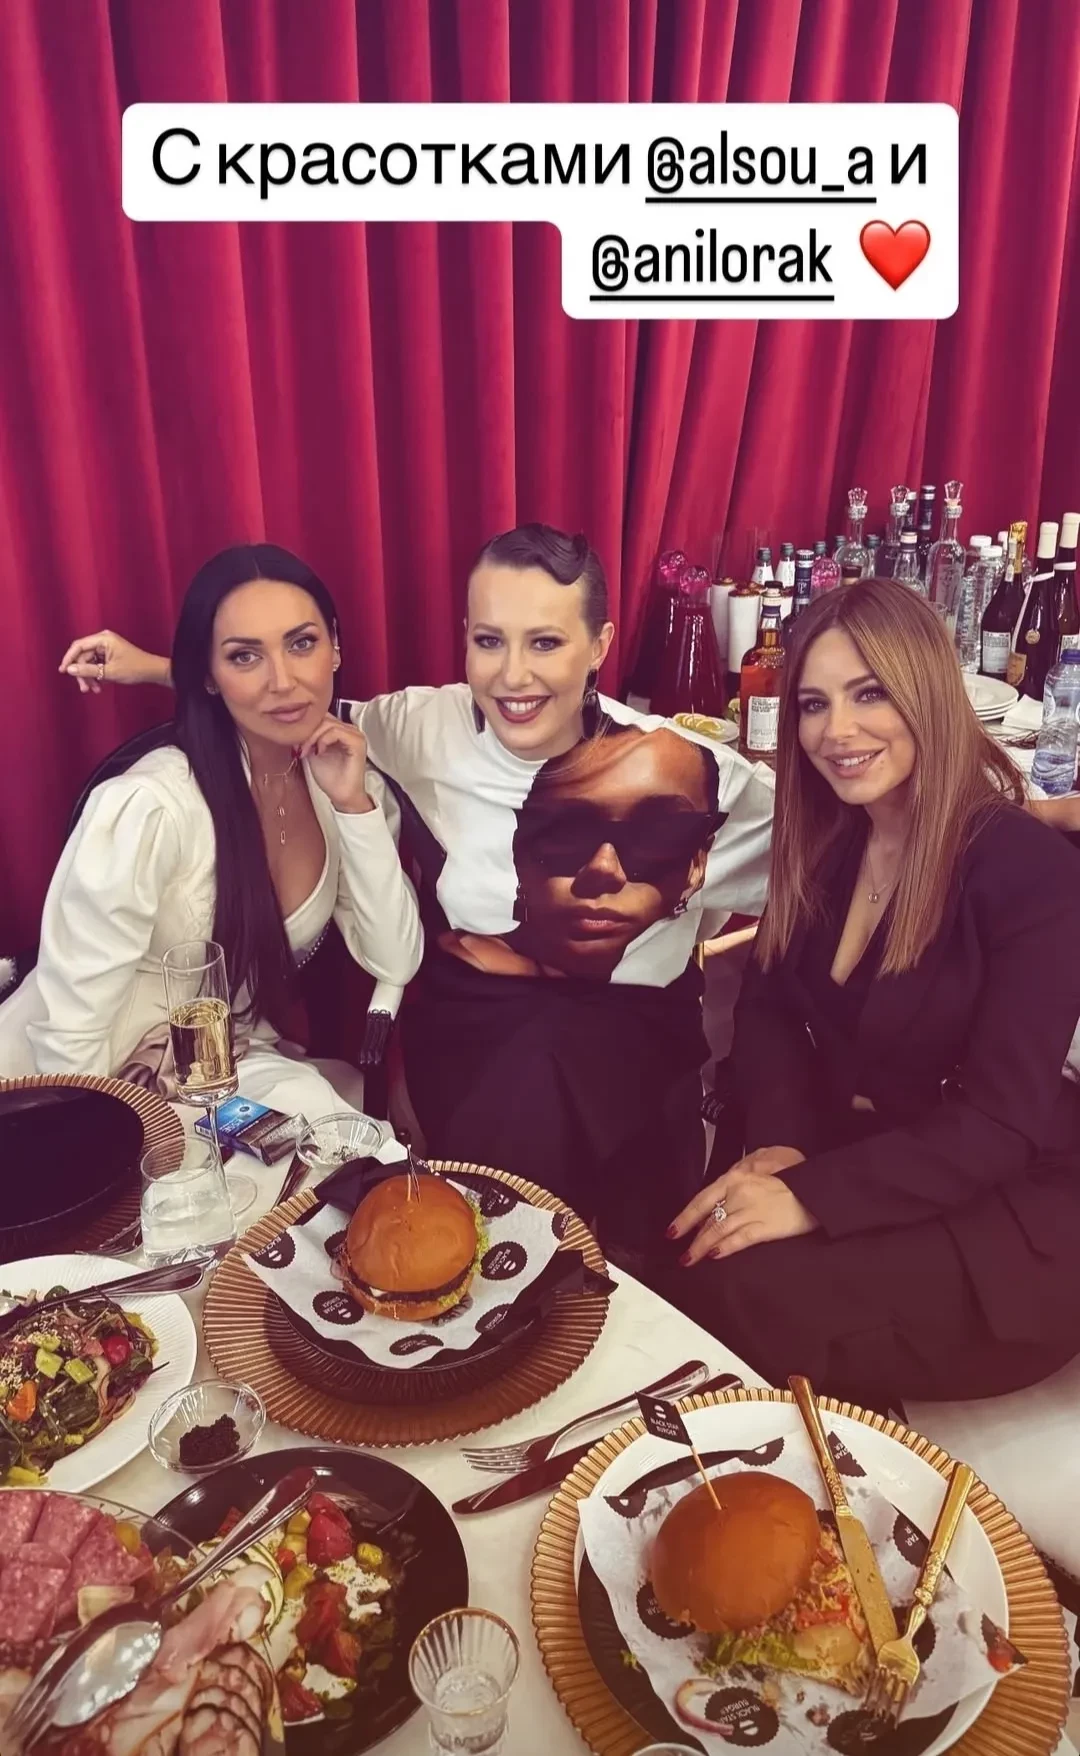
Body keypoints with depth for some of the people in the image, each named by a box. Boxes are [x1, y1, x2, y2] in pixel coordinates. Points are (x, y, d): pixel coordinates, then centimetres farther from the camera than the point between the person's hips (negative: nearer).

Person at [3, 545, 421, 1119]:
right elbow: (69, 1031, -21)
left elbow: (395, 964, -11)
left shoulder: (340, 776, -5)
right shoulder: (151, 805, -26)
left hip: (237, 1063, 4)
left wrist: (355, 805, -19)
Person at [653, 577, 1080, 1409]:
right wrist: (780, 1142, -15)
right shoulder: (826, 843, 3)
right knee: (660, 1261, -19)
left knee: (740, 1296, -27)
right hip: (849, 1155, 6)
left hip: (1008, 1211, -5)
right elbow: (768, 1007, 5)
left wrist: (813, 1197, -30)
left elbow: (1000, 1125, -22)